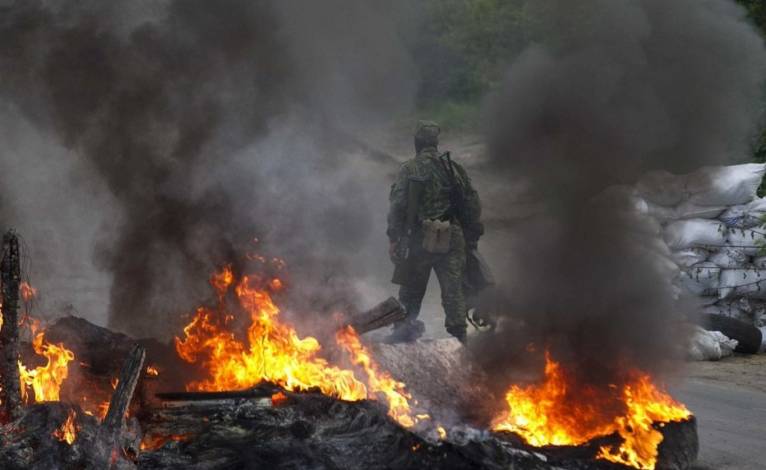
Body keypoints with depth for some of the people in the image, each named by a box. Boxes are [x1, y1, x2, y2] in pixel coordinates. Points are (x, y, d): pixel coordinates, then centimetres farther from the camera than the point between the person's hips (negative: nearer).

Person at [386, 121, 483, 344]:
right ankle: (458, 332, -2)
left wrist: (394, 238, -1)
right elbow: (472, 203, 7)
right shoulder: (453, 168, 5)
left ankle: (405, 328, 16)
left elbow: (397, 205, -7)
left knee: (411, 288, 13)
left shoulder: (409, 169, -3)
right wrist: (472, 236, 15)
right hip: (451, 239, 1)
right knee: (453, 289, 3)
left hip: (419, 238, -1)